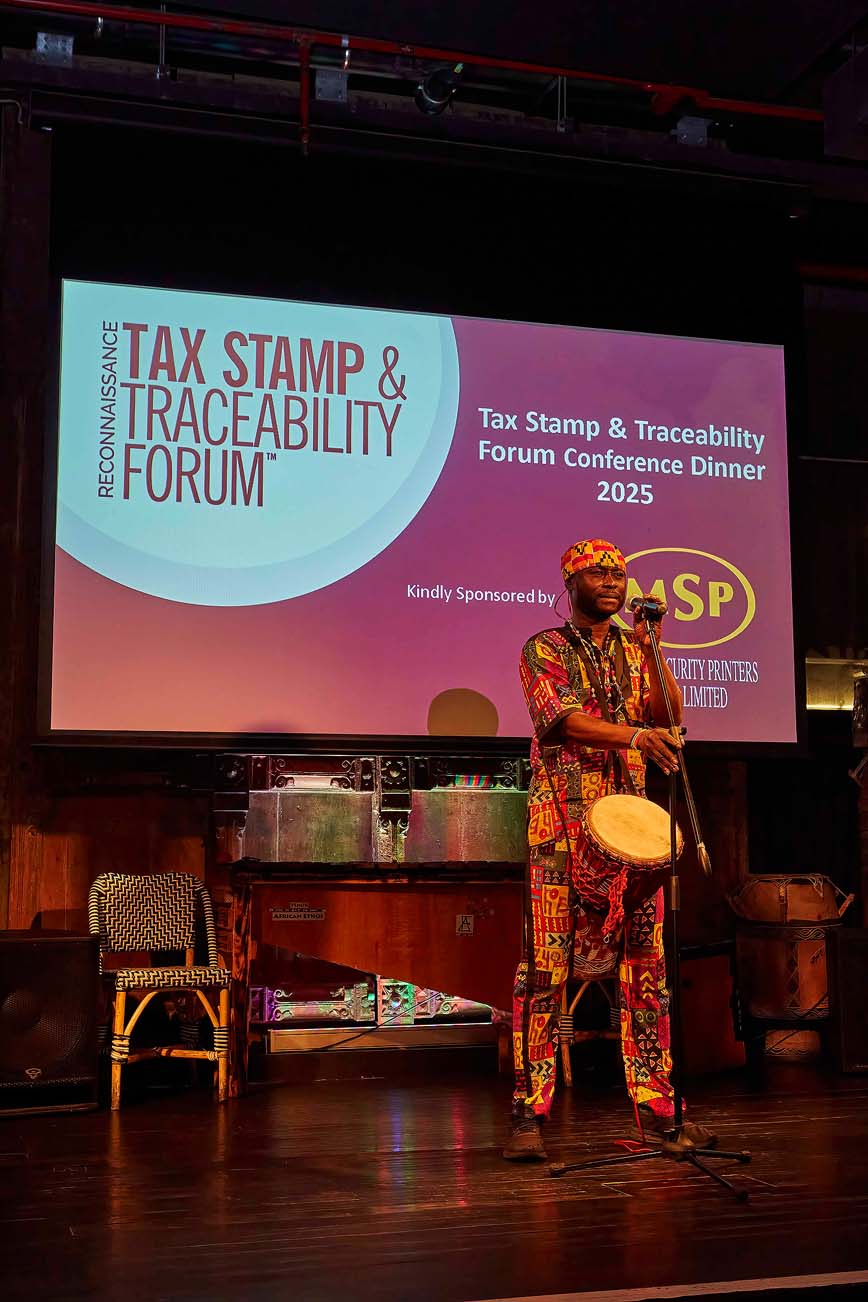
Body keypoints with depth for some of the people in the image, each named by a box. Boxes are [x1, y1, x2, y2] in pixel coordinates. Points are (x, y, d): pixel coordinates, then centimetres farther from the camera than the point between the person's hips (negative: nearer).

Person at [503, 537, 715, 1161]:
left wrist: (652, 651, -4)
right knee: (546, 960, -8)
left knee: (645, 958, 4)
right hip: (563, 817, -5)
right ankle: (530, 1112, -4)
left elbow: (668, 716, 7)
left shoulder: (633, 649, 18)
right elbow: (564, 718, -12)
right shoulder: (544, 649, 4)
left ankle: (656, 1104, 12)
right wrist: (633, 735, -27)